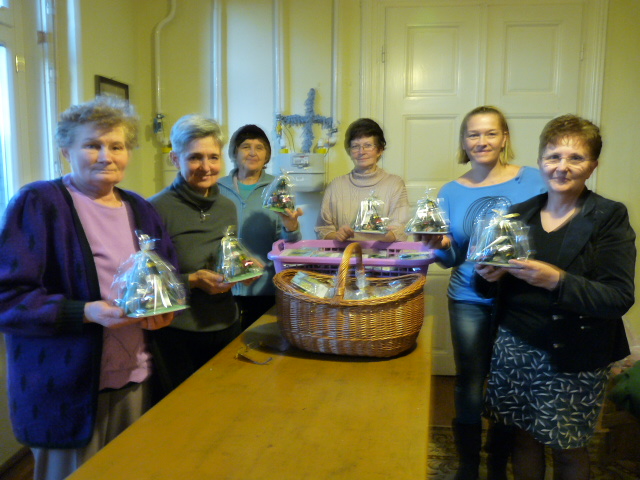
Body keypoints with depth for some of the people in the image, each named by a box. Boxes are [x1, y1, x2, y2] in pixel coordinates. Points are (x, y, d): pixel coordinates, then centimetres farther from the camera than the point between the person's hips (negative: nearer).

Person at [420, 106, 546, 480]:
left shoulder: (533, 181, -3)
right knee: (470, 389, 9)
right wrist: (440, 246, -17)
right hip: (470, 301, 1)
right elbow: (451, 258, 5)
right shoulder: (451, 192, 4)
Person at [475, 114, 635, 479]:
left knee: (569, 450, 12)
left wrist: (556, 280, -30)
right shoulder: (521, 213, 5)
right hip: (515, 347, 3)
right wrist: (492, 276, -12)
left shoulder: (610, 217, -7)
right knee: (525, 435, 13)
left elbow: (619, 298, -16)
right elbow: (501, 289, 11)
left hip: (574, 359, -3)